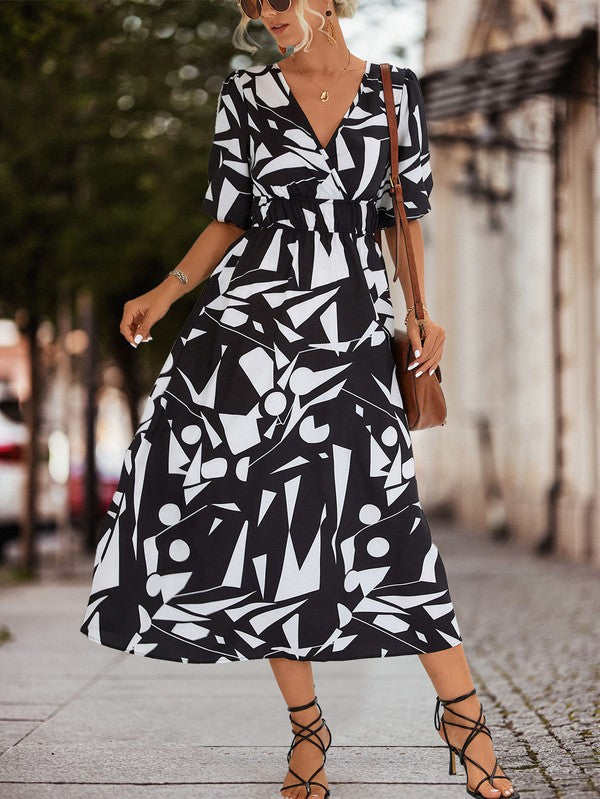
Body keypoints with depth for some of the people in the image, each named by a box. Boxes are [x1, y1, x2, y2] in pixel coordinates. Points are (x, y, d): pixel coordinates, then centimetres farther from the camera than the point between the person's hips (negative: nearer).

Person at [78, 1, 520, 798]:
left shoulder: (395, 91, 7)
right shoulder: (246, 94, 7)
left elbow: (404, 215, 12)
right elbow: (230, 219, 8)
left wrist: (421, 313, 1)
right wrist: (169, 292, -6)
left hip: (353, 329, -1)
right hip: (250, 315, 1)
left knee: (383, 517, -7)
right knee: (268, 518, -4)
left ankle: (464, 716, 8)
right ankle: (307, 724, 11)